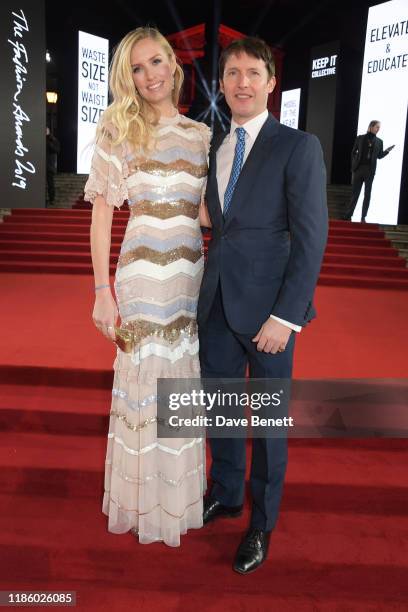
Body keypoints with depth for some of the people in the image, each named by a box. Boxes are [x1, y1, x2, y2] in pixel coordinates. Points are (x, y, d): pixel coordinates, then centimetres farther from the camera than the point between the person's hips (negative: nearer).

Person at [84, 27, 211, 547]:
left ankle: (181, 490, 37)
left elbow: (206, 211, 14)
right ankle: (144, 501, 30)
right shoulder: (120, 128, -1)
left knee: (183, 385, 13)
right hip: (142, 273, -3)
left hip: (191, 273, 4)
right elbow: (101, 212, -5)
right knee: (144, 383, 6)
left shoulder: (200, 134, 10)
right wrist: (103, 292, -11)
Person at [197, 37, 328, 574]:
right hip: (217, 301, 5)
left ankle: (262, 522, 31)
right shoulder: (213, 146, 10)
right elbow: (219, 222, 12)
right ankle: (225, 493, 42)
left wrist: (285, 316, -17)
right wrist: (210, 283, 5)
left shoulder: (298, 147, -7)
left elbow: (311, 237, -12)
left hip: (268, 306, -5)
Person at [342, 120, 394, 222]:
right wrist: (353, 165, -2)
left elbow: (379, 156, 11)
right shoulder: (360, 138, 4)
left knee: (367, 194, 2)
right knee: (355, 193, 0)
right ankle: (348, 215, 3)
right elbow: (353, 152, 6)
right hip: (359, 168, -1)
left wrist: (387, 150, -6)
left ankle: (363, 217, 6)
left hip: (370, 170, 2)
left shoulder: (379, 141, 7)